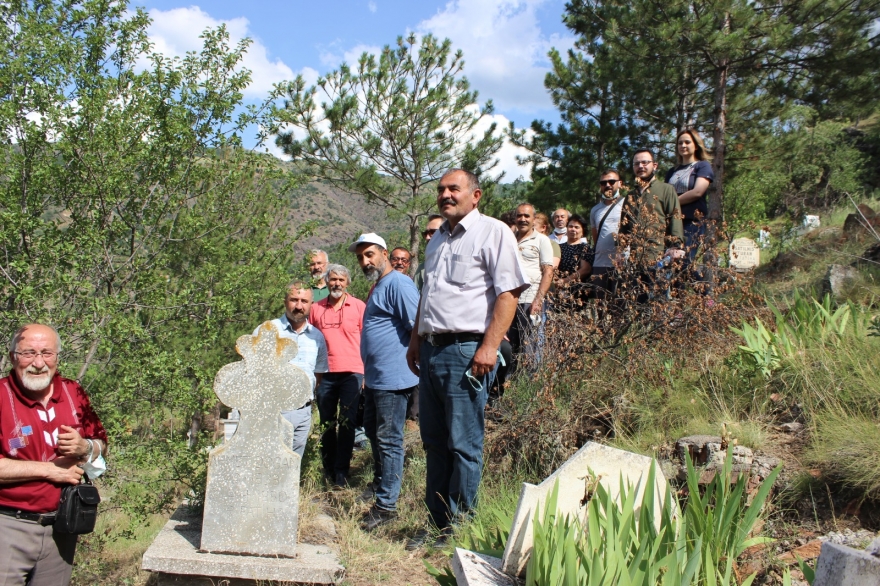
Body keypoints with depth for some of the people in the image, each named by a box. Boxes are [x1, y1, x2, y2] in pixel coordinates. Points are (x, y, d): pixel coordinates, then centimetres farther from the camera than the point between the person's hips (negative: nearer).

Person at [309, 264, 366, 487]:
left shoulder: (359, 306, 1)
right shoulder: (316, 308, 8)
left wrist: (367, 372, -3)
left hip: (351, 373, -3)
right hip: (324, 374, 3)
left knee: (346, 423, -1)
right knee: (327, 425, 10)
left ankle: (341, 474, 5)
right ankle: (328, 473, 22)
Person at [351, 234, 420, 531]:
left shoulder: (398, 284, -15)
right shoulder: (378, 286, 18)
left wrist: (416, 367, -20)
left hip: (393, 379, -11)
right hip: (375, 378, 11)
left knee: (388, 440, -4)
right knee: (373, 432, 21)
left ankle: (386, 505, 4)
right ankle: (382, 482, 39)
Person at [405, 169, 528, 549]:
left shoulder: (492, 232, -4)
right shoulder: (437, 239, 21)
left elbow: (508, 292, -12)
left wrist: (490, 346, -19)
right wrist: (416, 340, 21)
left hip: (466, 350, -8)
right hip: (431, 351, 8)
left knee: (463, 444, -2)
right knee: (434, 442, 12)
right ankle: (437, 522, 22)